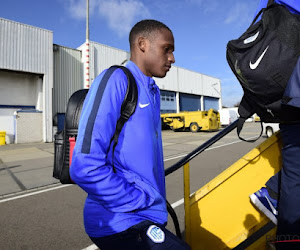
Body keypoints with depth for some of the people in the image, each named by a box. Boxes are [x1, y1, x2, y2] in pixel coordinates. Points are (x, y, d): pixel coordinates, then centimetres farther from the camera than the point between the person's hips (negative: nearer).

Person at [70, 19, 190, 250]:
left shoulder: (153, 92, 9)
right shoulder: (115, 80, -16)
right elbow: (85, 168, -23)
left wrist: (159, 207, 11)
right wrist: (144, 202, -14)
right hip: (121, 223, -7)